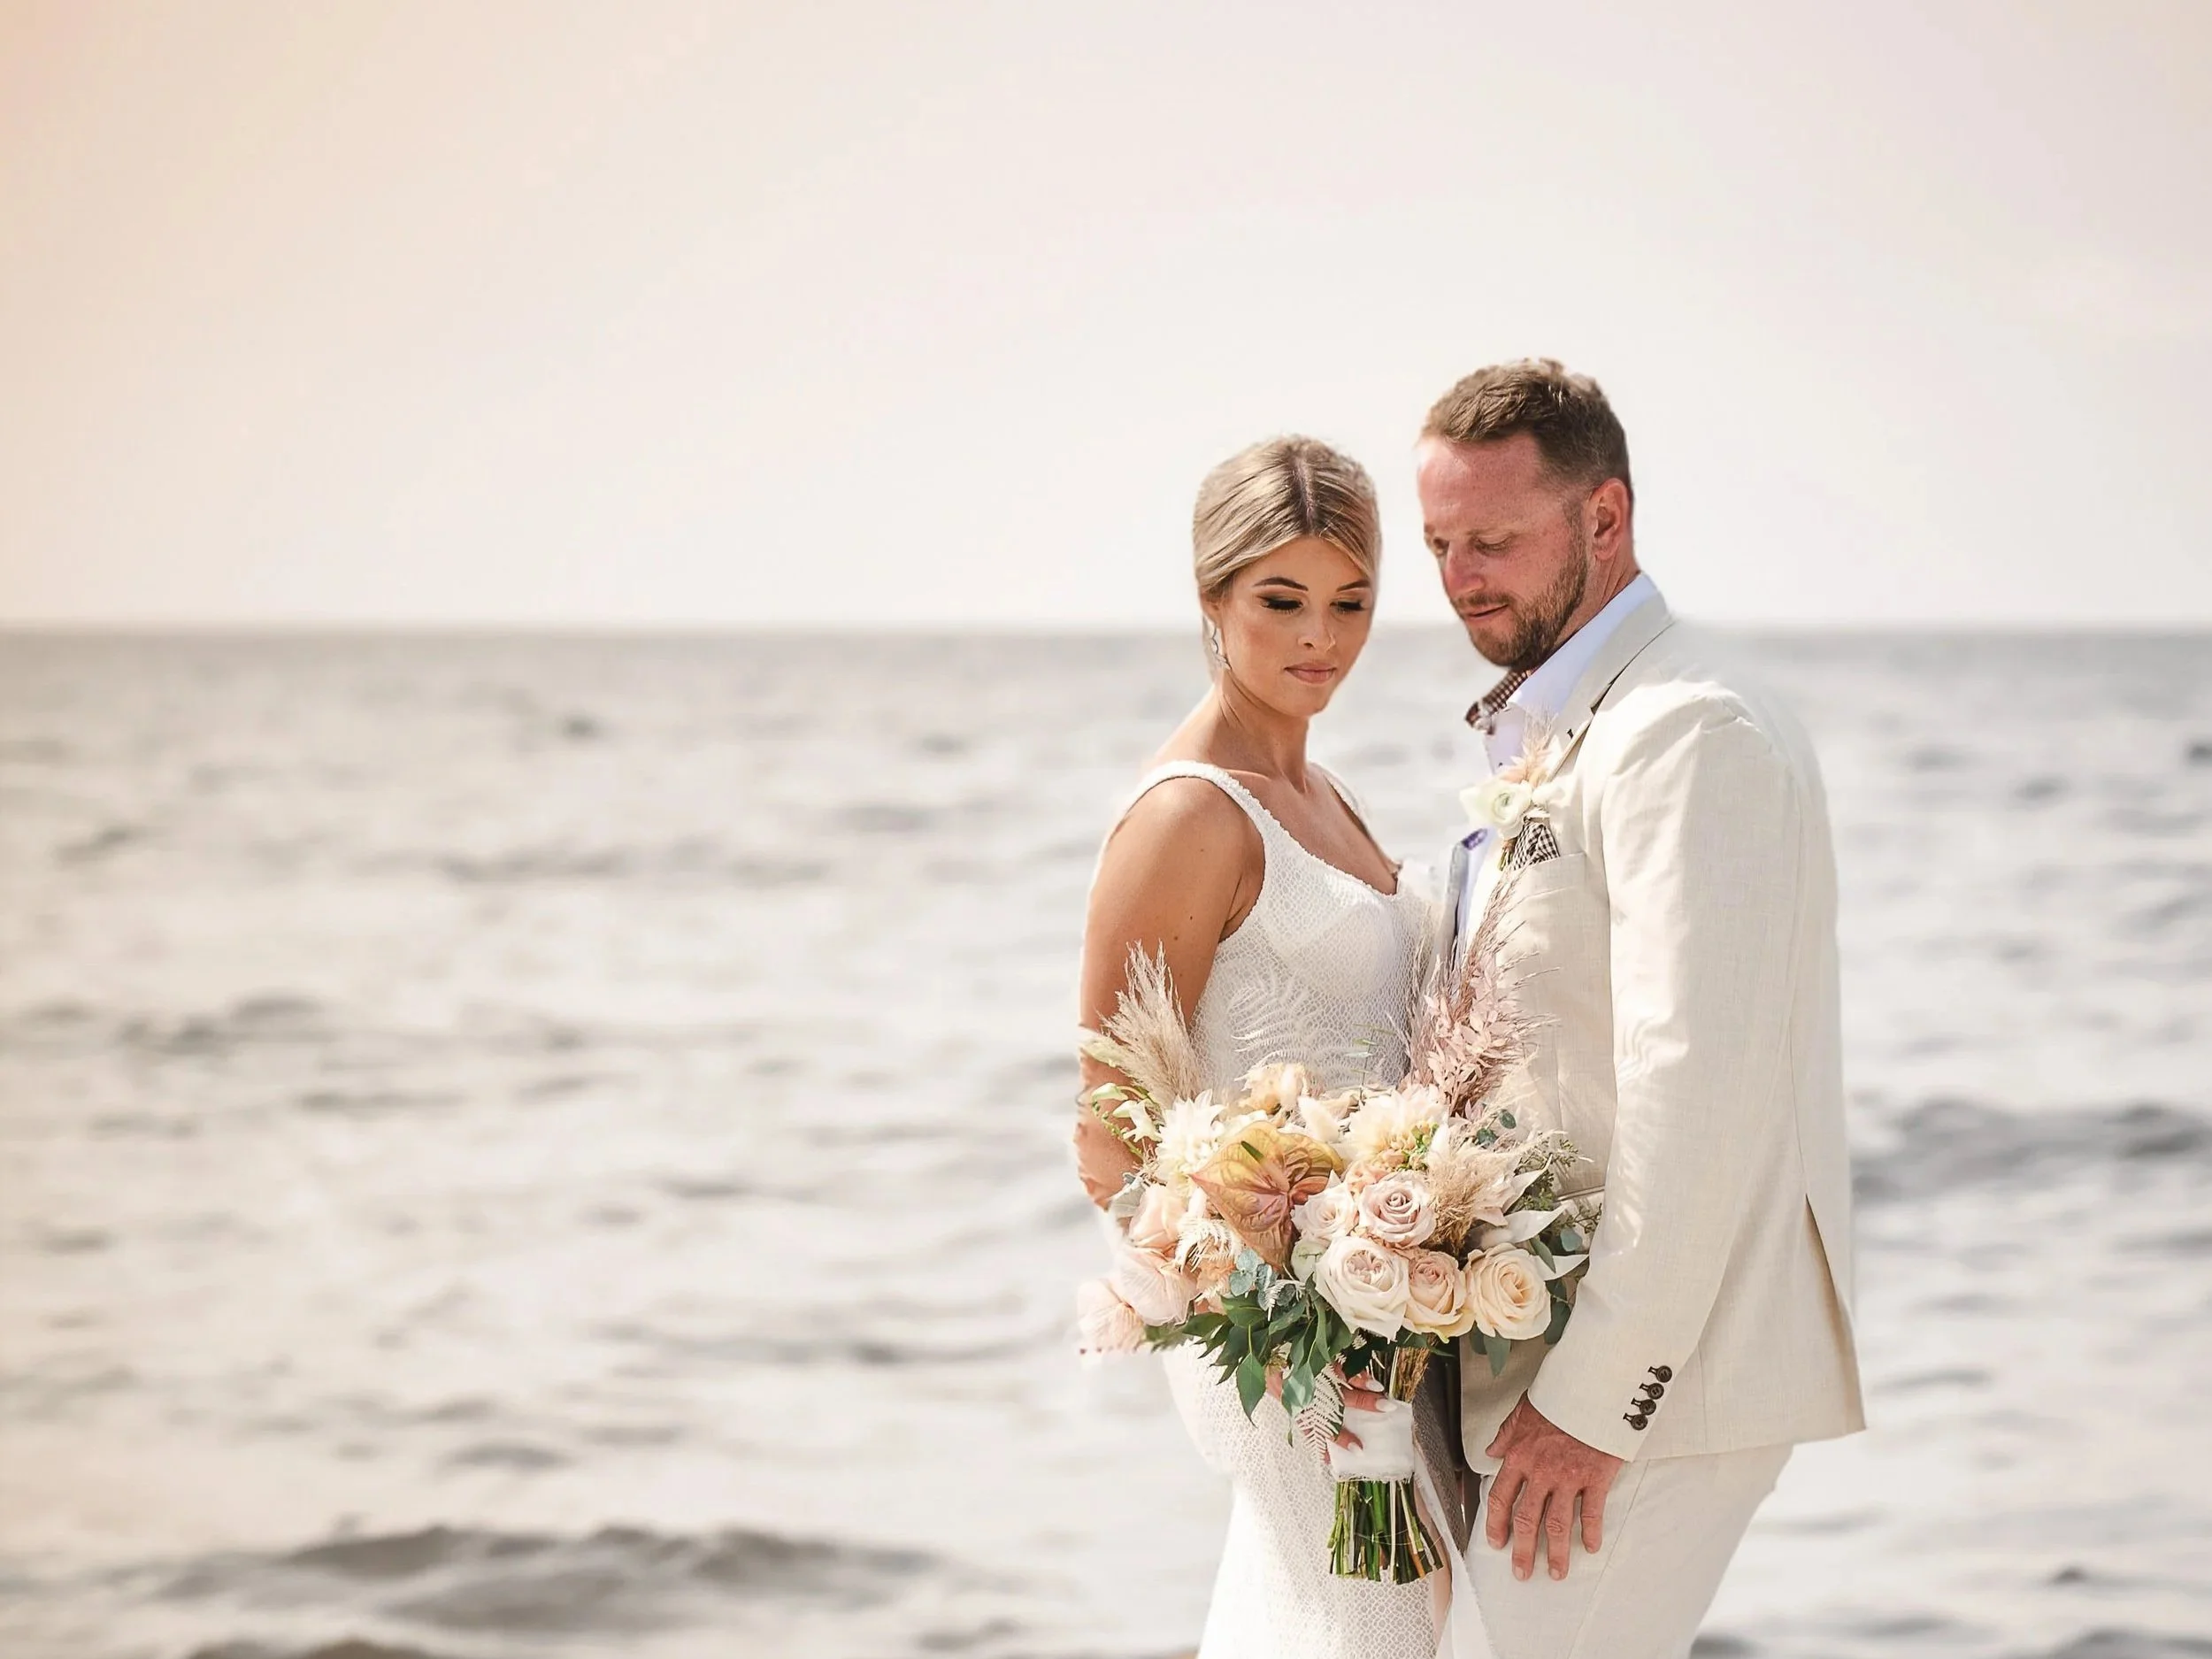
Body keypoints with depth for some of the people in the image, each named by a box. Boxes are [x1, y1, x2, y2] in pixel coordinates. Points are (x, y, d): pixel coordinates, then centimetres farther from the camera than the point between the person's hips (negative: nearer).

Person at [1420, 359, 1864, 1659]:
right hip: (1559, 1348, 10)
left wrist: (1592, 1399, -22)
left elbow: (1699, 1092, -23)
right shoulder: (1542, 732, 18)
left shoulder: (1692, 733, -16)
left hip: (1648, 1365, -10)